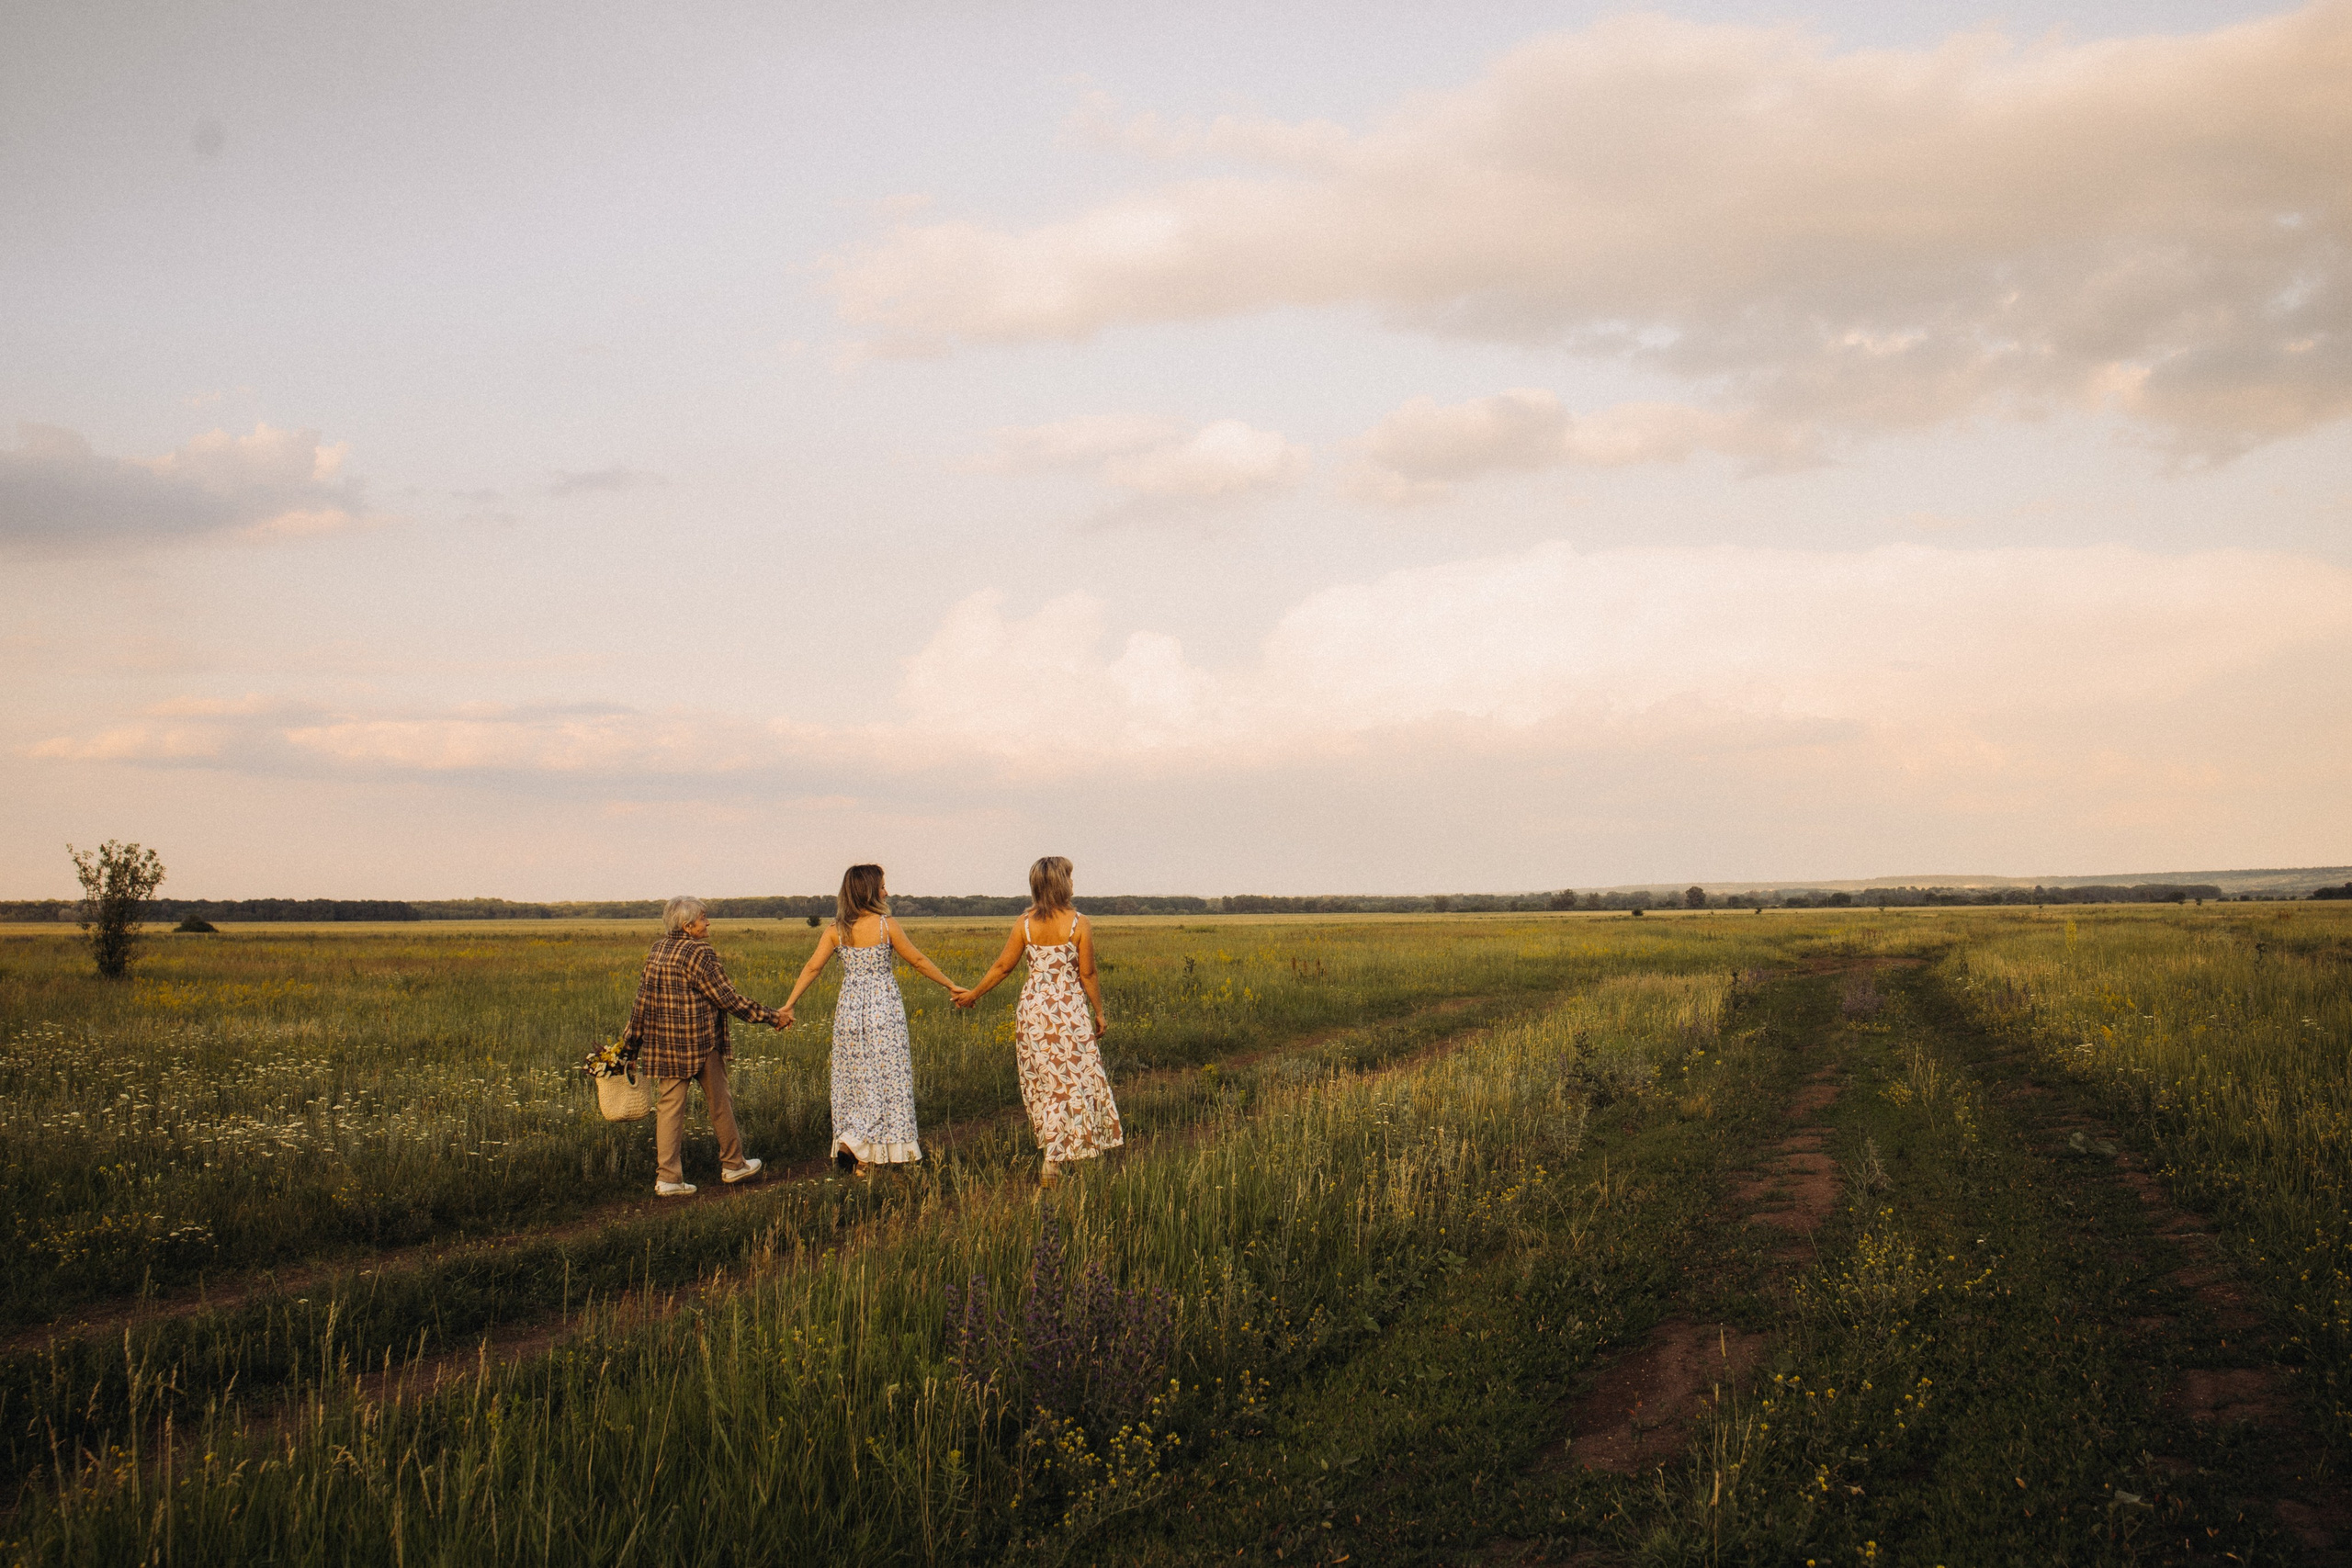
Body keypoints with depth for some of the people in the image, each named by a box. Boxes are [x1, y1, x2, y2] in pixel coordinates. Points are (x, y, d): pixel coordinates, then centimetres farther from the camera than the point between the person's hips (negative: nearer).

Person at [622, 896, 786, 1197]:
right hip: (701, 1044, -6)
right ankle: (732, 1164, 26)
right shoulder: (699, 954, -14)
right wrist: (773, 1017, -7)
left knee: (670, 1104, 6)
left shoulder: (657, 951, 7)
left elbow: (642, 1000, 10)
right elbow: (727, 998, -14)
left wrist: (631, 1042, 17)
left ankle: (667, 1177, 1)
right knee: (719, 1102, 11)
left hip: (664, 1045, 6)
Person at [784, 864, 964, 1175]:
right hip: (884, 1007, -4)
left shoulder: (835, 930, 0)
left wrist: (790, 1003, 0)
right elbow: (919, 961, -3)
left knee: (854, 1078, 12)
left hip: (849, 1007, 4)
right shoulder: (887, 925, -9)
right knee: (886, 1077, 4)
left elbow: (812, 967, -5)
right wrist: (951, 986, 8)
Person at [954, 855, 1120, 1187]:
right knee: (1069, 1081, 2)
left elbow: (1002, 966, 4)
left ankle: (1052, 1150, 25)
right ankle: (1052, 1161, -6)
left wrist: (973, 994, 18)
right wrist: (1099, 1013, 5)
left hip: (1033, 1007, 4)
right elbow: (1087, 975, -7)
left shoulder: (1025, 924, -2)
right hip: (1069, 1009, -4)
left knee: (1042, 1082, 16)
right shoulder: (1079, 924, -10)